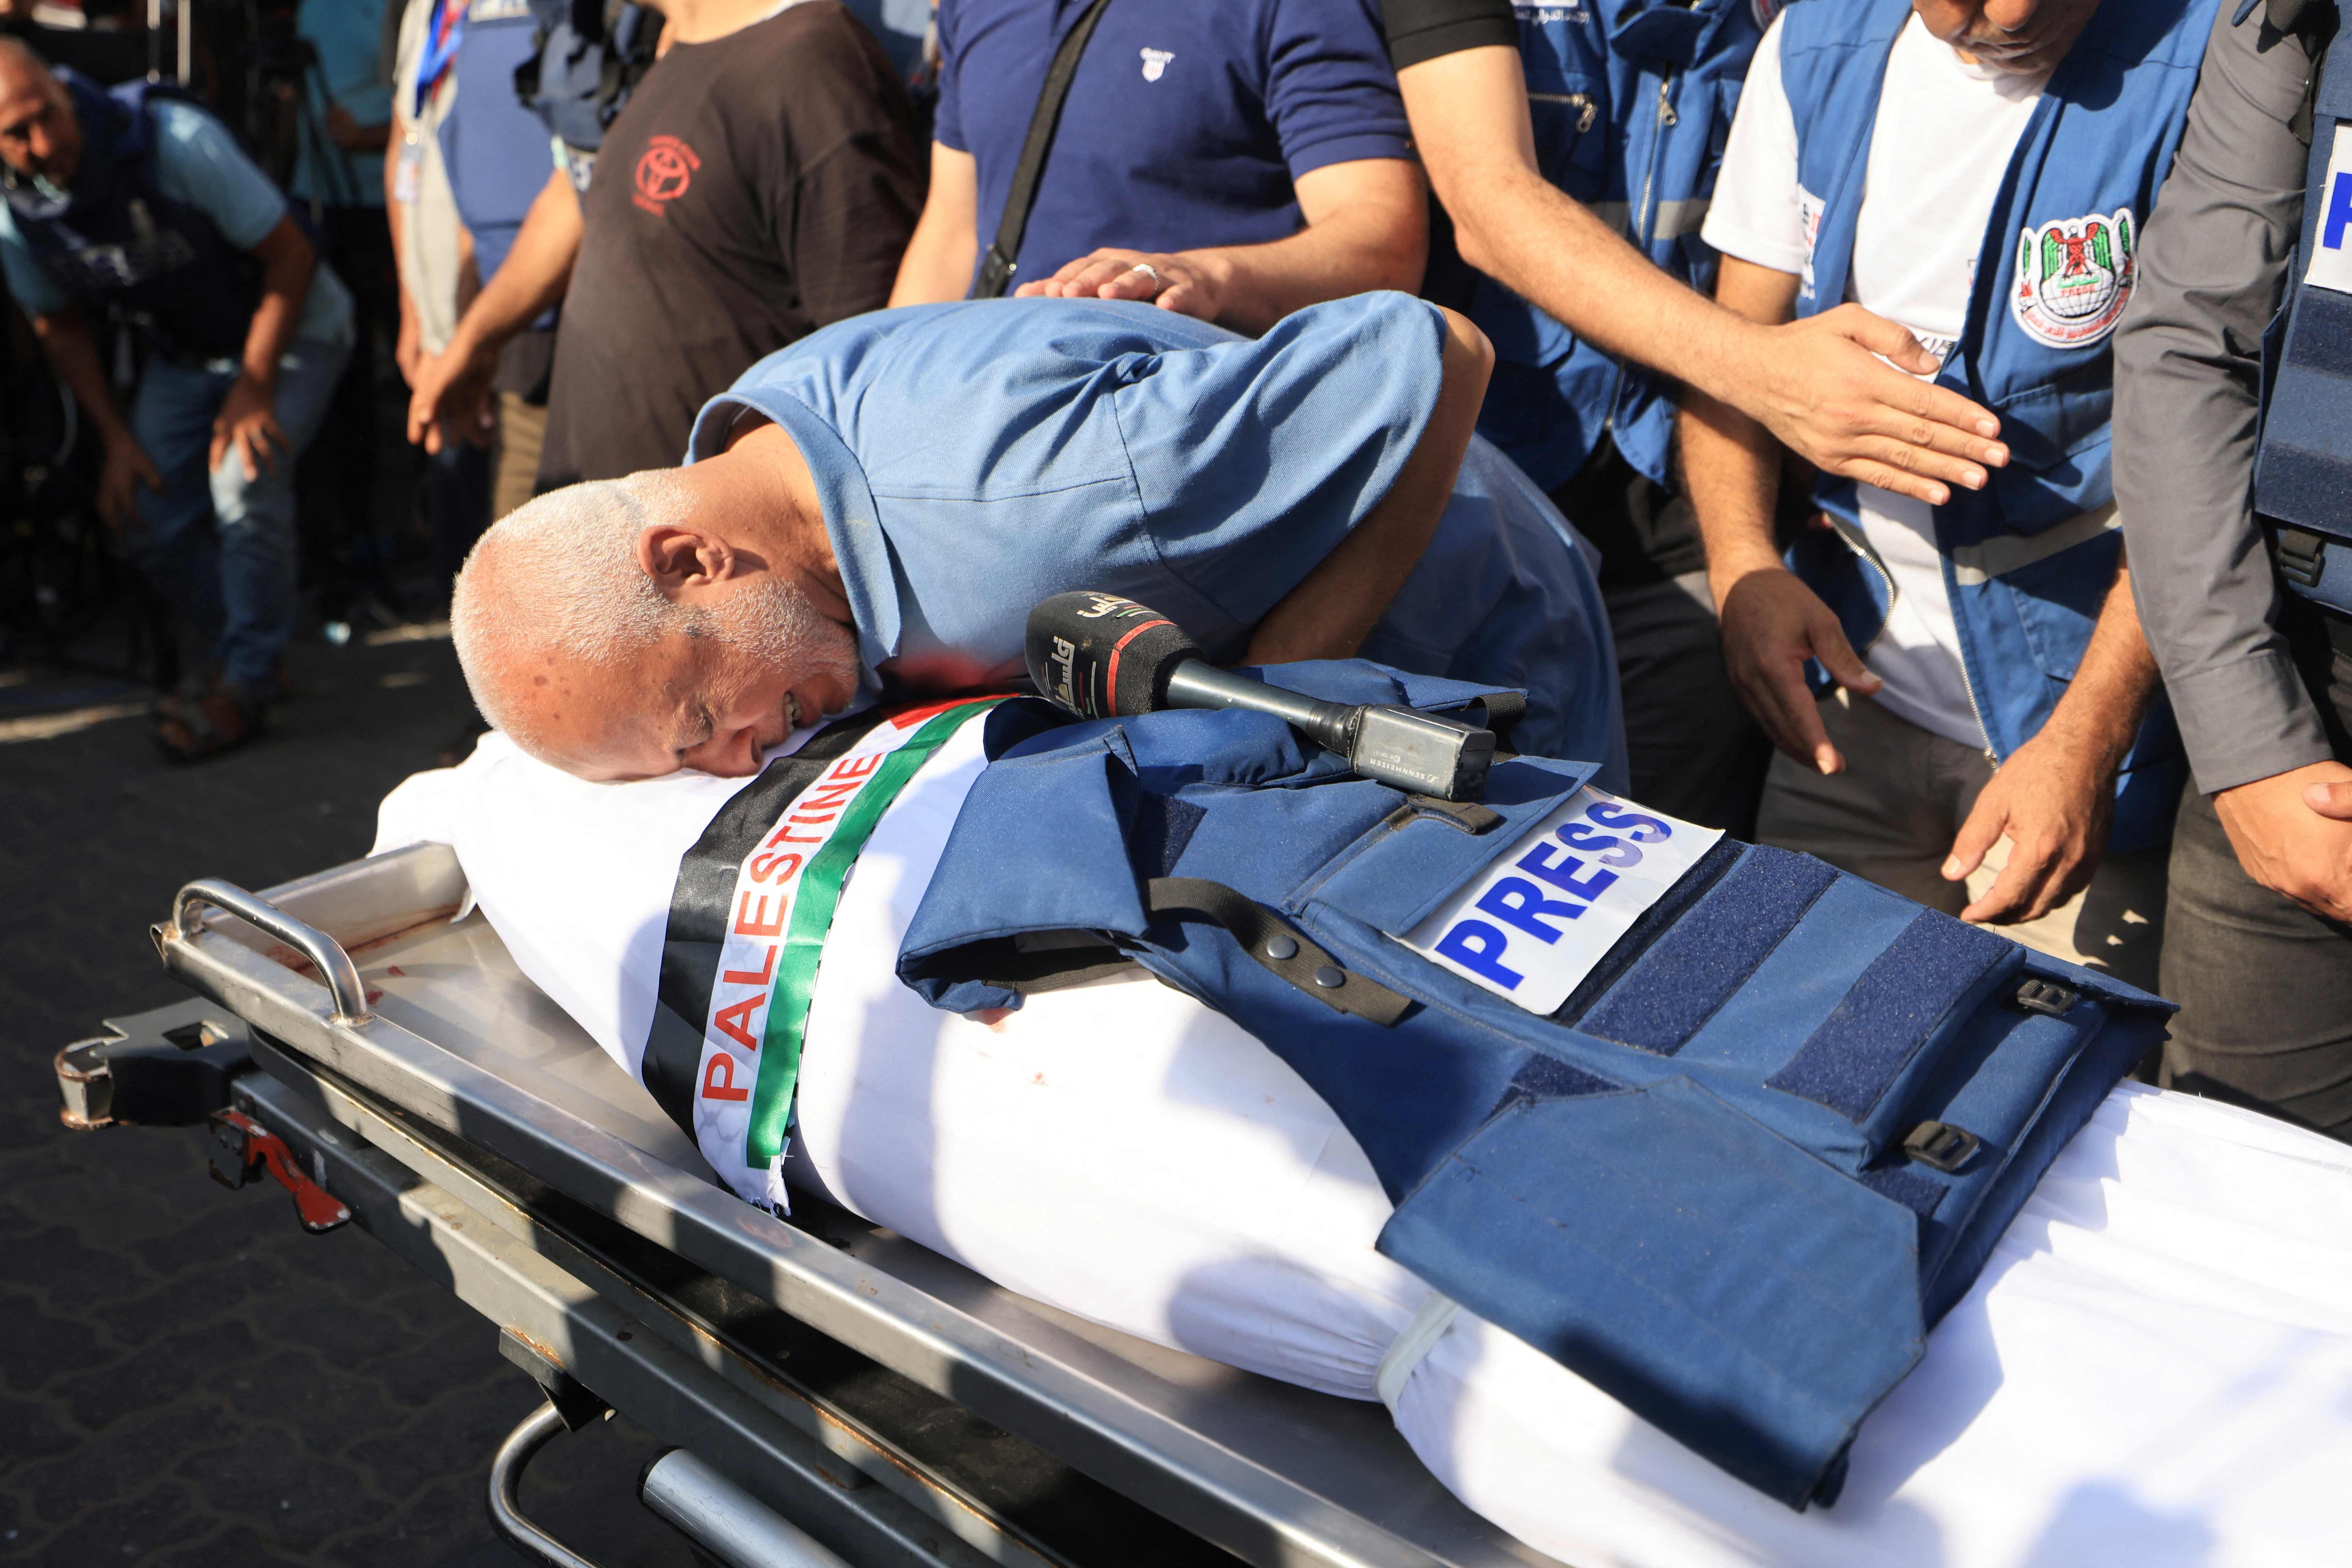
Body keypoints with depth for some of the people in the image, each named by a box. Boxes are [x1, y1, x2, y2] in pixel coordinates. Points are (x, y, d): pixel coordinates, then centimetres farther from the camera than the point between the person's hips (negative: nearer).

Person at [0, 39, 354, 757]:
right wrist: (117, 439, -4)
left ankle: (246, 684, -8)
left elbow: (289, 256, -22)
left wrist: (253, 391, -23)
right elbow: (59, 327, 5)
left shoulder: (178, 142, -28)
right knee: (146, 516, -4)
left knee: (245, 486, -26)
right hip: (181, 353, 6)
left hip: (289, 328, -5)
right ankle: (224, 653, 22)